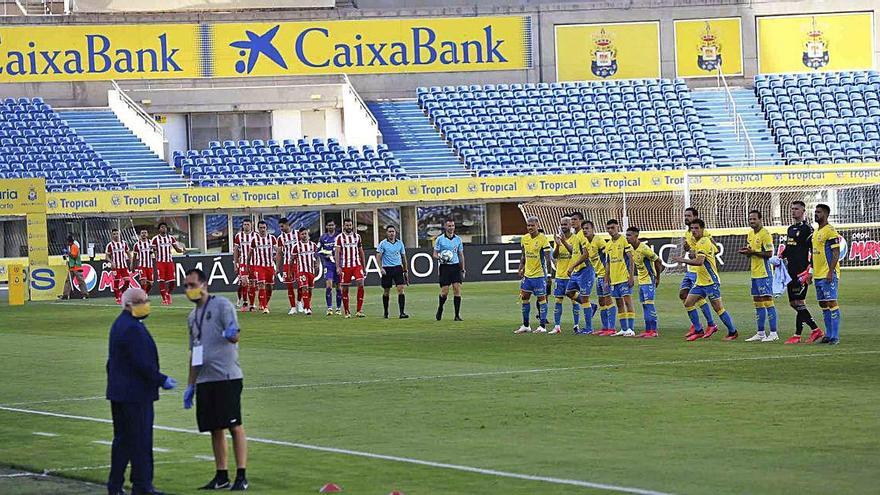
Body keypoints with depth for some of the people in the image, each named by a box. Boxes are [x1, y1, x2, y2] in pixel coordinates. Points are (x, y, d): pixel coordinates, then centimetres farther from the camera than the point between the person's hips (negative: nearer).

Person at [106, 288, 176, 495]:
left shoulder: (119, 324, 14)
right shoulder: (132, 328, -19)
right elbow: (142, 363, -23)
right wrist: (162, 380, -12)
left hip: (119, 392, 10)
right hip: (135, 393, -10)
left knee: (122, 439, 13)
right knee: (140, 440, -4)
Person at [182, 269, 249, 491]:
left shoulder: (222, 305, -5)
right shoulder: (193, 316, 18)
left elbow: (234, 335, -17)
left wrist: (231, 334, -41)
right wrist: (190, 385, 22)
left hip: (226, 376, -7)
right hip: (204, 379, 7)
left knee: (234, 425, -7)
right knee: (215, 429, 9)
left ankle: (241, 476, -6)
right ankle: (221, 476, 15)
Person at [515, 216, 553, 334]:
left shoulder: (543, 239, -12)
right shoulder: (524, 239, 8)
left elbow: (547, 257, -12)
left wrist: (548, 270, -19)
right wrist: (521, 269, 11)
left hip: (539, 274, -7)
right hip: (527, 274, 7)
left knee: (541, 298, -2)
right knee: (524, 298, 8)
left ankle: (542, 326, 3)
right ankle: (525, 326, 17)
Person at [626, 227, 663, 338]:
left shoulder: (644, 248, -21)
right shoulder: (632, 248, 4)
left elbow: (658, 261, -15)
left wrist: (657, 278, -7)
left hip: (649, 280, -8)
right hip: (641, 281, 8)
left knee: (649, 304, -11)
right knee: (644, 304, 8)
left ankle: (654, 330, -9)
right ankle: (648, 330, 12)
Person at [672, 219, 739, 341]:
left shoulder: (703, 242, -18)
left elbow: (699, 261, -28)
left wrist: (682, 260, -24)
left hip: (711, 281, -10)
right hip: (700, 281, 10)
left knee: (718, 307, -6)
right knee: (688, 303, 4)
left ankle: (733, 332, 5)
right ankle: (698, 331, 10)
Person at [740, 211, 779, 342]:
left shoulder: (765, 234, -12)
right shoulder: (751, 233, 15)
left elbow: (769, 253, -17)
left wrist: (753, 252, -20)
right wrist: (746, 251, 0)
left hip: (764, 273, -9)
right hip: (755, 273, 9)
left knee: (767, 301, -9)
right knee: (758, 304, 11)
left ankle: (773, 333, -7)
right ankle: (760, 333, 17)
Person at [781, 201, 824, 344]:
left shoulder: (807, 229, -9)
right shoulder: (791, 229, 18)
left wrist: (809, 269, -19)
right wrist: (780, 258, 11)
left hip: (801, 271, -9)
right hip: (791, 271, 9)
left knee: (798, 302, -7)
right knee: (793, 303, 8)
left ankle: (797, 335, -3)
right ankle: (815, 330, 13)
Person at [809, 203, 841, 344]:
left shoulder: (830, 231, -11)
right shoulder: (816, 232, 17)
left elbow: (836, 253, -15)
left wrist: (831, 271, -21)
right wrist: (812, 272, 20)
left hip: (828, 274, -9)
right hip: (818, 275, 9)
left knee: (831, 303, -10)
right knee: (823, 305, 10)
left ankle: (835, 336, -10)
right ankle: (828, 335, 15)